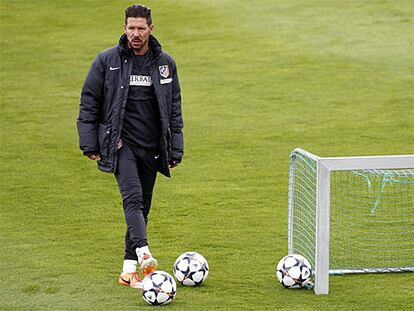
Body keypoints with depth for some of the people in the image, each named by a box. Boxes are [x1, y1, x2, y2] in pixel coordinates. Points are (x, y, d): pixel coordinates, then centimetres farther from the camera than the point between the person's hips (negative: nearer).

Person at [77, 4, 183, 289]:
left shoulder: (165, 63, 6)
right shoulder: (107, 61, -2)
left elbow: (174, 108, 12)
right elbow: (89, 102, 2)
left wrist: (175, 149, 8)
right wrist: (89, 143, -2)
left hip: (152, 146, 4)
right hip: (119, 142, -4)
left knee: (142, 206, 6)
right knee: (133, 196, -23)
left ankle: (129, 270, 13)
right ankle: (143, 254, -38)